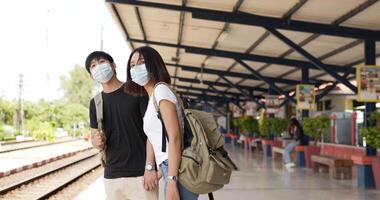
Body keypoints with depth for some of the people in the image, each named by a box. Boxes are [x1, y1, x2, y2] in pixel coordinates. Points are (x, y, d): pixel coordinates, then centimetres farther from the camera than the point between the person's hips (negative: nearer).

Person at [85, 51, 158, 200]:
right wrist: (97, 141, -8)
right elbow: (94, 137, 17)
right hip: (111, 176, 4)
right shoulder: (95, 103, 11)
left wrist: (150, 167, -14)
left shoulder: (137, 91, -2)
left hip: (140, 174, -4)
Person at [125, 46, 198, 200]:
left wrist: (171, 181, -21)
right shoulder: (152, 98, 22)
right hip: (171, 168, 10)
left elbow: (175, 138, -16)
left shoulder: (161, 89, -6)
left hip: (177, 170, -10)